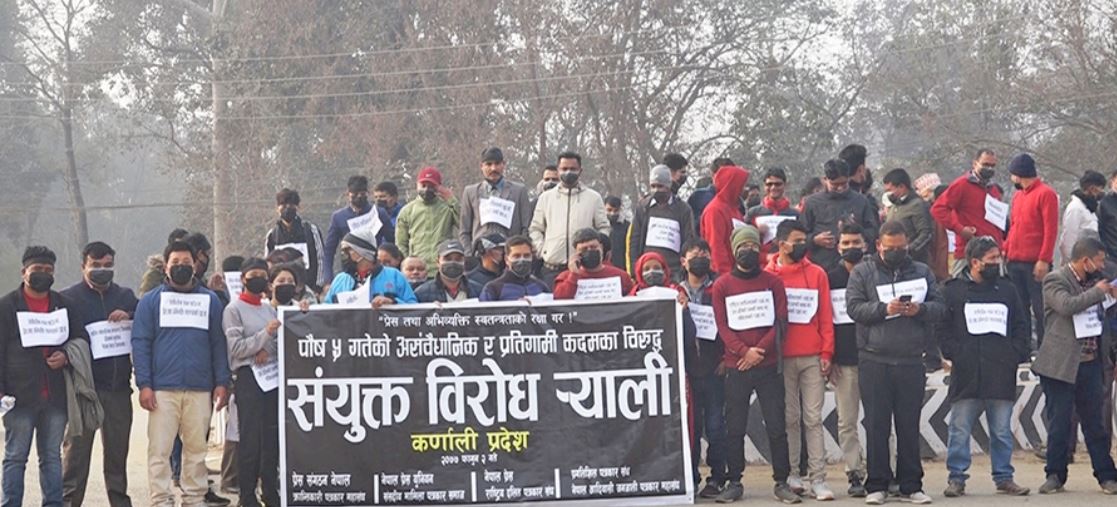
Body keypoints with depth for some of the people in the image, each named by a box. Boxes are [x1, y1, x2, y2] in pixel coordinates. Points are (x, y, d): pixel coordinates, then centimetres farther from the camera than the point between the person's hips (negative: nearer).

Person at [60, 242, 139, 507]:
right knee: (76, 447, -3)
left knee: (118, 448, 10)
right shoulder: (69, 298, 3)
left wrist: (130, 317, -10)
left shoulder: (126, 296, 15)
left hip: (118, 385, 4)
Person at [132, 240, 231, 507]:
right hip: (162, 389, -2)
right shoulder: (151, 300, 7)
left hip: (200, 389, 2)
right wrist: (144, 384, -7)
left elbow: (218, 344, 11)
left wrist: (222, 382, 2)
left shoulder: (210, 300, 13)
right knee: (160, 449, -4)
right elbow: (140, 343, 2)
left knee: (197, 447, 5)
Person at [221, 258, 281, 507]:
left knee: (273, 435, 6)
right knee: (250, 438, -6)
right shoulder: (234, 309, -1)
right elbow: (236, 348, -10)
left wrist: (268, 351, -7)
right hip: (249, 377, -6)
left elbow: (281, 342, 13)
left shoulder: (270, 309, 16)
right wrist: (265, 334, -17)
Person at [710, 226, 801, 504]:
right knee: (735, 428, 2)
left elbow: (780, 322, 1)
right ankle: (734, 482, 8)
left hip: (769, 366, 0)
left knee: (777, 427, 0)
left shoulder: (773, 282, 7)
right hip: (735, 367, 0)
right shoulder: (722, 286, 6)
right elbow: (722, 326, 0)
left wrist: (760, 351, -11)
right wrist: (744, 351, -14)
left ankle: (782, 482, 5)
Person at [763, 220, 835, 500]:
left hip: (812, 358, 1)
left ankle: (818, 478, -2)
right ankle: (792, 474, 10)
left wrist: (826, 353, 0)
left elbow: (826, 317, 6)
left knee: (813, 419, -1)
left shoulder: (817, 274, 7)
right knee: (789, 418, 4)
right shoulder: (768, 275, 3)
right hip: (782, 358, -1)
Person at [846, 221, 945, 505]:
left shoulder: (921, 272, 12)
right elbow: (853, 307, -5)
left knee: (910, 426, 6)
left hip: (911, 361, 2)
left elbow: (940, 307, 7)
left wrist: (920, 309, -13)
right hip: (874, 361, -2)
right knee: (876, 425, 1)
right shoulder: (862, 273, 6)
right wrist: (884, 309, -18)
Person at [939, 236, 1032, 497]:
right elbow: (942, 327, 1)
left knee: (1002, 432, 7)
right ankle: (956, 478, 7)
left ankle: (1004, 478, 15)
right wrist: (953, 353, -9)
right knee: (960, 431, 0)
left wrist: (1017, 354, 3)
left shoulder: (1006, 289, 13)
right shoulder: (952, 290, 3)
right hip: (966, 376, -3)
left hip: (1002, 375, 3)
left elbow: (1022, 326, 15)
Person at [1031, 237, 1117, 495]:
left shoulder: (1094, 281, 15)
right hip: (1061, 365, -5)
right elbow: (1066, 305, -25)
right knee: (1058, 425, 2)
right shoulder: (1055, 280, -6)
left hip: (1090, 364, 5)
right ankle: (1055, 475, 12)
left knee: (1096, 423, 6)